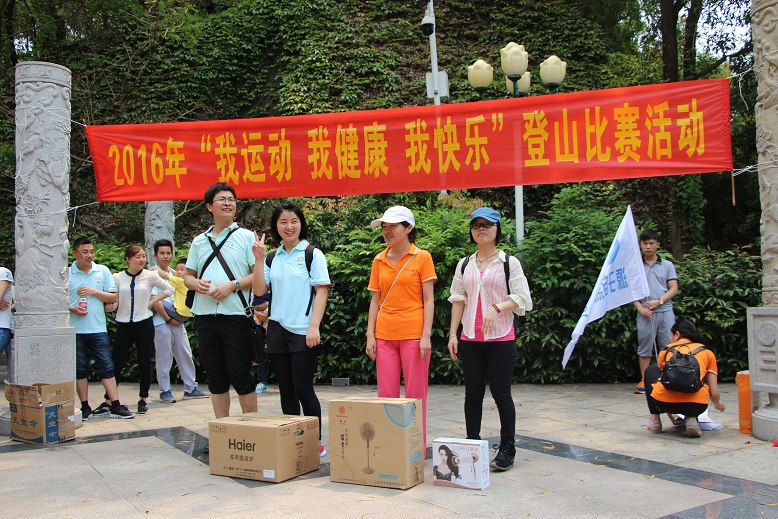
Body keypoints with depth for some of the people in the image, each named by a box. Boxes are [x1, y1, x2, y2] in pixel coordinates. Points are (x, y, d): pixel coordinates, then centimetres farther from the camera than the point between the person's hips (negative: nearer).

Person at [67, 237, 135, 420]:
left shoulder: (102, 271, 6)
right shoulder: (67, 274, 2)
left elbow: (113, 297, 4)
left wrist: (93, 291, -9)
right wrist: (71, 309, -13)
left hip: (98, 328, 1)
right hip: (75, 330, 0)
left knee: (107, 367, -1)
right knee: (80, 369, 6)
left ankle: (115, 405, 2)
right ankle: (85, 408, 15)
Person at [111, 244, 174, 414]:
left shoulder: (150, 276, 0)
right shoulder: (117, 277, 1)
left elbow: (169, 289, 10)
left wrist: (153, 301, 3)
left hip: (144, 324, 0)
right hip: (123, 325, 0)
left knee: (144, 363, 6)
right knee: (117, 363, -2)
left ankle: (143, 399, 18)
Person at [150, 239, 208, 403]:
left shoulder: (173, 274, 15)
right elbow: (154, 301, -13)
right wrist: (168, 319, -10)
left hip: (177, 320, 7)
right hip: (161, 322, -7)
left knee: (185, 355, 9)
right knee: (164, 357, -1)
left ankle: (190, 388, 17)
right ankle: (165, 391, 9)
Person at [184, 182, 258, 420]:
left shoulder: (246, 237, 2)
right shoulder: (199, 241, 15)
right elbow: (188, 275, 18)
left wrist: (232, 285, -16)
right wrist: (197, 284, -4)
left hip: (235, 315, -4)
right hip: (204, 316, 5)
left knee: (240, 377, -2)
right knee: (216, 378, 10)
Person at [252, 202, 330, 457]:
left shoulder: (312, 254, 0)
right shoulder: (273, 258, 13)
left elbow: (321, 292, -6)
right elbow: (259, 290, 5)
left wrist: (314, 326, -14)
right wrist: (259, 259, -4)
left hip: (302, 331, -5)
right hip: (277, 329, 5)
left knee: (303, 388, -6)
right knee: (286, 390, 8)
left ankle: (315, 442, 5)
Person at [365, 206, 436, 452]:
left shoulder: (422, 257, -1)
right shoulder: (379, 260, 10)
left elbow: (429, 300, -3)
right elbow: (375, 300, 12)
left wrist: (426, 335, -10)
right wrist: (370, 335, 5)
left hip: (413, 334, -4)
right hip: (385, 336, 4)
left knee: (415, 394, 2)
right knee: (386, 394, 6)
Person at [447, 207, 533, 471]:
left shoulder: (509, 262, 1)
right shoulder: (464, 264, 12)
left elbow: (521, 298, -3)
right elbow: (458, 300, 12)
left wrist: (497, 308, -20)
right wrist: (452, 334, 6)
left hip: (501, 339, -3)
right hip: (470, 340, 4)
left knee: (501, 393, -1)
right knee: (473, 393, 7)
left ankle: (507, 449, 9)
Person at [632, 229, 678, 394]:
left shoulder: (667, 265, 10)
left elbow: (674, 289, 5)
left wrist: (659, 301, -11)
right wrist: (640, 307, -8)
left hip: (665, 311, 0)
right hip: (645, 313, 0)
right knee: (644, 347, 5)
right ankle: (644, 380, 12)